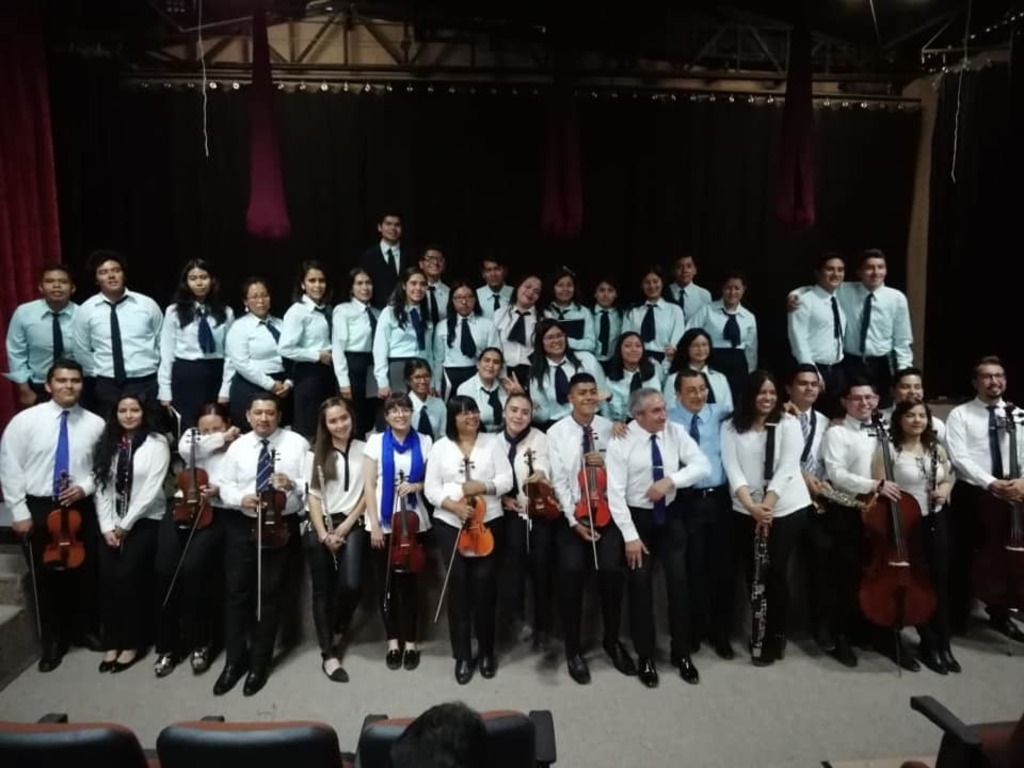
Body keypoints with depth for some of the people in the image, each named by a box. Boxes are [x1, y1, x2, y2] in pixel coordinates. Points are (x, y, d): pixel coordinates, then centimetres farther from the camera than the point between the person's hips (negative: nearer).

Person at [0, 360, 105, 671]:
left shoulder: (95, 424, -3)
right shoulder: (25, 420, -6)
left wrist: (85, 487, -14)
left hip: (81, 508, 1)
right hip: (38, 508, -1)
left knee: (85, 573, 13)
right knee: (45, 578, 10)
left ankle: (85, 629, 35)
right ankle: (53, 642, 27)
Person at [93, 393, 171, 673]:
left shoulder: (156, 443, -5)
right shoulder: (107, 444, 9)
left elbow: (152, 490, -11)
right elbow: (102, 488, 4)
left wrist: (125, 525, -10)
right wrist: (107, 527, -5)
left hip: (145, 521, -4)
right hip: (111, 523, 4)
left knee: (127, 574, -16)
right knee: (107, 575, -10)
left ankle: (131, 643, 0)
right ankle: (111, 643, 5)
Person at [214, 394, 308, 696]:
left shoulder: (297, 443, -2)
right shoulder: (238, 446, 6)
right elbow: (226, 487, 4)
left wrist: (292, 484, -26)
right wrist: (240, 497, -17)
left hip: (282, 525, -2)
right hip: (241, 525, 3)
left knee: (270, 593, 8)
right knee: (235, 591, 7)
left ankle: (259, 662, 24)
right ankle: (234, 660, 25)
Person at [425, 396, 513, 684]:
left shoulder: (492, 443, 5)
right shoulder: (441, 447, 4)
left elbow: (506, 480, 1)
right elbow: (432, 488, 1)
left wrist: (482, 486, -16)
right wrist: (454, 506, -14)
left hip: (489, 523, 0)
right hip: (450, 525, 0)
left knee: (484, 582, -2)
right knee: (458, 585, 0)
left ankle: (487, 651, 16)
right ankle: (462, 655, 13)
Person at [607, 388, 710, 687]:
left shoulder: (675, 432, -6)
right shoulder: (622, 442, -16)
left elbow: (703, 465, -11)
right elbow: (615, 492, -17)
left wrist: (671, 480, -26)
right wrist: (630, 535, -19)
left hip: (671, 516, 3)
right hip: (638, 517, -3)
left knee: (679, 583, 5)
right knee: (640, 586, 3)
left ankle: (681, 653, 25)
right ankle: (645, 657, 22)